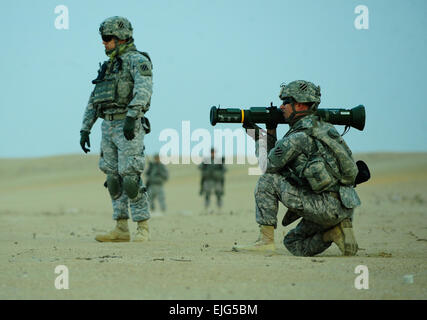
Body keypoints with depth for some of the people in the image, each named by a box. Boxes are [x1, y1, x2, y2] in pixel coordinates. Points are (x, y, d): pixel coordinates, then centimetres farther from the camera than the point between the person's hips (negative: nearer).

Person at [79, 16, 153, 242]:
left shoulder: (137, 60, -5)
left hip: (128, 127, -8)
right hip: (108, 128, 8)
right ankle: (121, 230, 10)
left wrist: (131, 116, -33)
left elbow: (144, 89, -23)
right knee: (114, 179, 6)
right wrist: (85, 129, 16)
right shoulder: (108, 66, 21)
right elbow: (93, 101, 23)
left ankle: (143, 228, -7)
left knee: (130, 177, -12)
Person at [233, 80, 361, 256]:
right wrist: (270, 134, 18)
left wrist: (260, 138, 13)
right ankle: (336, 232, 7)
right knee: (293, 243, 23)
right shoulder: (321, 127, 16)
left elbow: (267, 166, -2)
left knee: (268, 180, -6)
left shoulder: (299, 136, -14)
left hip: (328, 206, -9)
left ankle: (265, 240, -5)